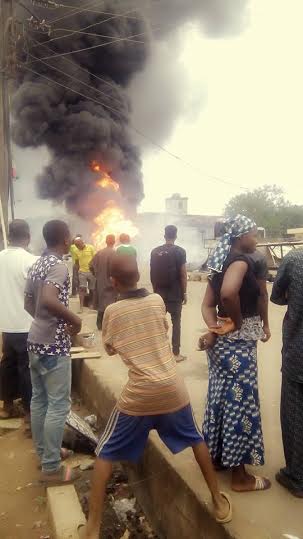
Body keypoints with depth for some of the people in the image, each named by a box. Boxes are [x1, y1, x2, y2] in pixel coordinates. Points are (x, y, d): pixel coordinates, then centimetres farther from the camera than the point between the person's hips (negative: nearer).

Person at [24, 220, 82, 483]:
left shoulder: (37, 265, 11)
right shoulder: (59, 266, -18)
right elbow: (49, 300, -35)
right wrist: (74, 319, -21)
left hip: (35, 341, 10)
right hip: (54, 345, -9)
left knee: (39, 399, 18)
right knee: (59, 405, 0)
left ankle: (43, 451, 33)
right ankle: (51, 467, 10)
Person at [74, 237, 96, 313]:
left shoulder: (91, 248, -7)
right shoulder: (77, 251, 2)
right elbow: (76, 262, 14)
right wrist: (78, 269, 3)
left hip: (91, 272, -1)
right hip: (82, 272, 2)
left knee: (92, 289, 9)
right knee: (82, 289, -6)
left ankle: (90, 304, 27)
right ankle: (81, 306, -5)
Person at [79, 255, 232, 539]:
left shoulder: (112, 311, -6)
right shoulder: (157, 301, 0)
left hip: (139, 393, -2)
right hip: (172, 388, 3)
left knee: (105, 454, 14)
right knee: (196, 440, 27)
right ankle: (218, 501, 37)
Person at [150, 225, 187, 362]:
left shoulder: (155, 251, 4)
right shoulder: (179, 251, -9)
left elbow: (152, 273, 7)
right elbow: (183, 274, -10)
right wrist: (184, 292, -2)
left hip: (159, 292, 4)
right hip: (175, 294, -4)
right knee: (176, 322, 4)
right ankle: (176, 353, 8)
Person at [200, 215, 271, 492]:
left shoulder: (222, 262, 10)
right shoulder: (241, 261, -17)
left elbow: (208, 304, 5)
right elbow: (228, 293, -37)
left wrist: (215, 329, -9)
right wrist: (238, 322, -20)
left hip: (222, 341, 9)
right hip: (238, 343, -9)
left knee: (222, 398, 19)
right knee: (240, 403, 2)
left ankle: (217, 455, 36)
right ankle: (240, 476, 17)